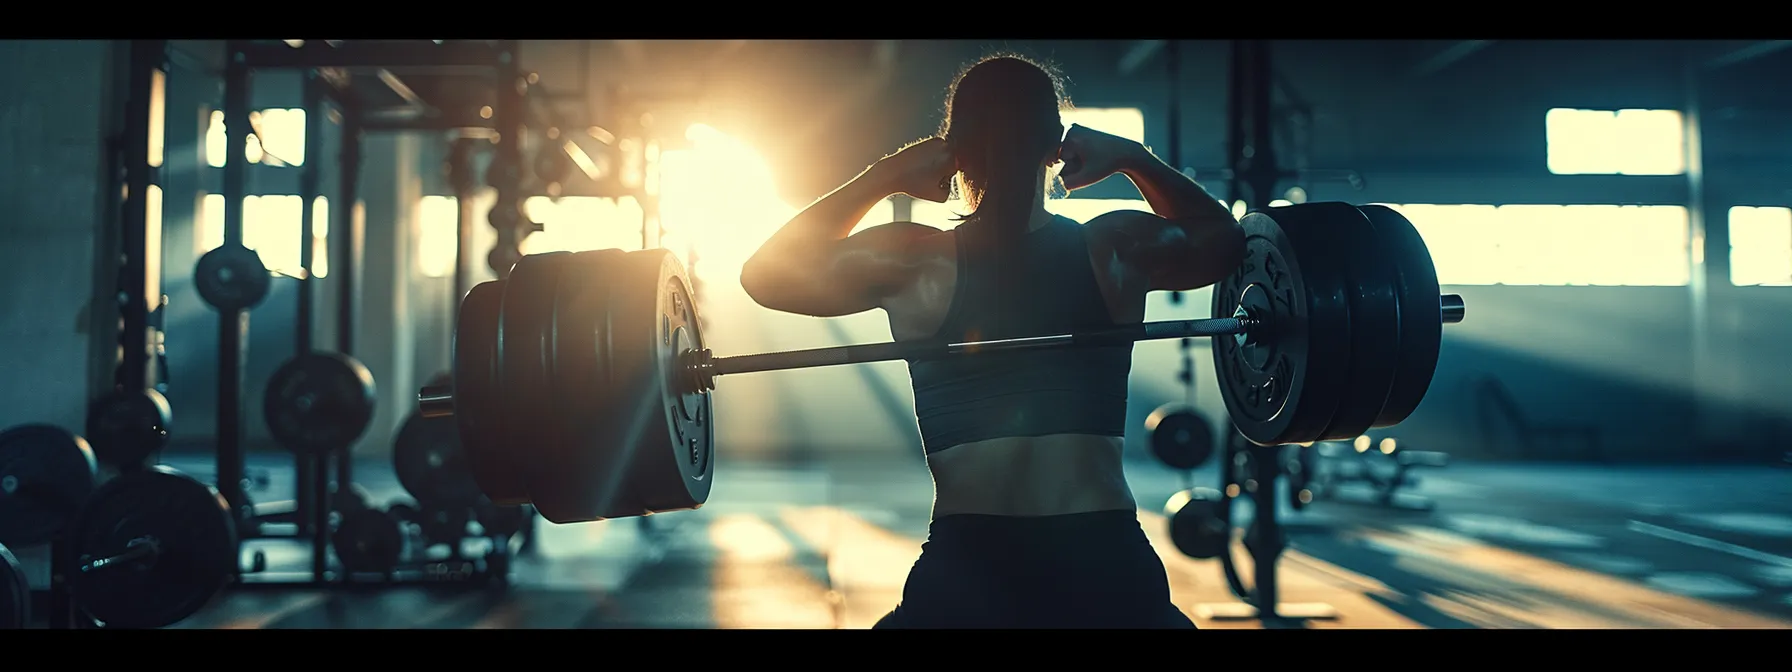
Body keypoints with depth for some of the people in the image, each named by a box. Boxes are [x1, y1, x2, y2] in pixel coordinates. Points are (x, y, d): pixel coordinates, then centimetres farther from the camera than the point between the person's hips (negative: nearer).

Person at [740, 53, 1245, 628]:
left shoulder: (915, 262, -2)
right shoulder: (1118, 250, 3)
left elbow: (767, 273, 12)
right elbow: (1223, 239, 25)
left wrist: (884, 175, 10)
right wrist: (1134, 159, 20)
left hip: (968, 564, -1)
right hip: (1106, 564, 2)